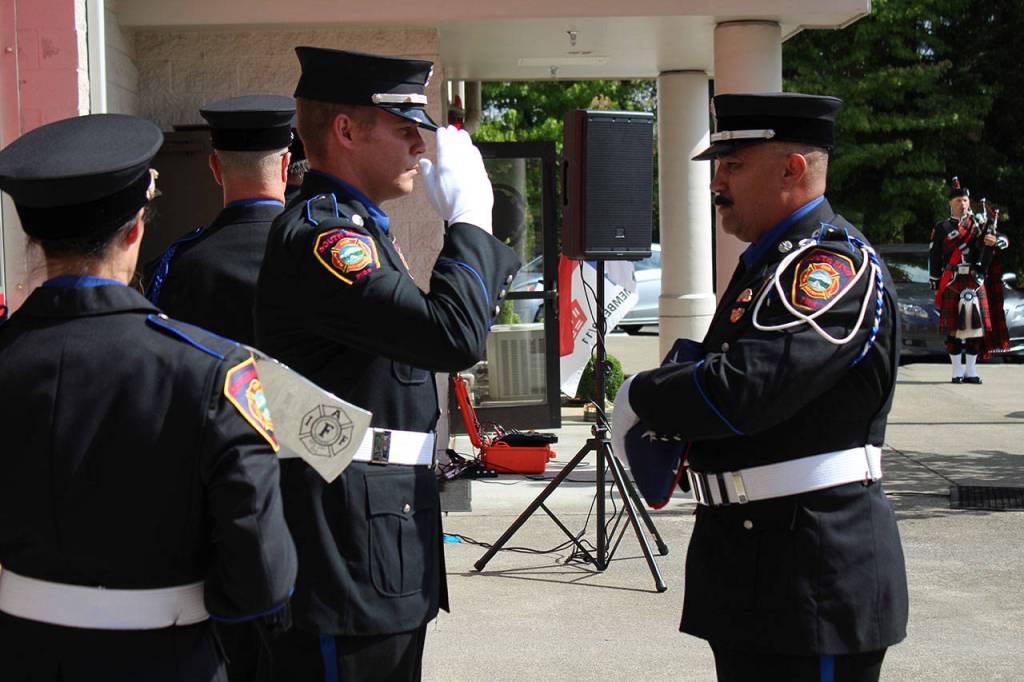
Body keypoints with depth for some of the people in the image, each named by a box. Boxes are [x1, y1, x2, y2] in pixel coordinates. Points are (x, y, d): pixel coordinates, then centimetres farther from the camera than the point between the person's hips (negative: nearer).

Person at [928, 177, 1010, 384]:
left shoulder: (980, 223, 13)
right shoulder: (942, 228, 7)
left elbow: (1004, 240, 7)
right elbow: (934, 258, 5)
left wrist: (995, 241, -18)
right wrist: (936, 286, 0)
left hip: (976, 282, 2)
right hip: (952, 283, -2)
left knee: (976, 323, 2)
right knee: (954, 327, -3)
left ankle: (971, 370, 10)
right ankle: (958, 371, 3)